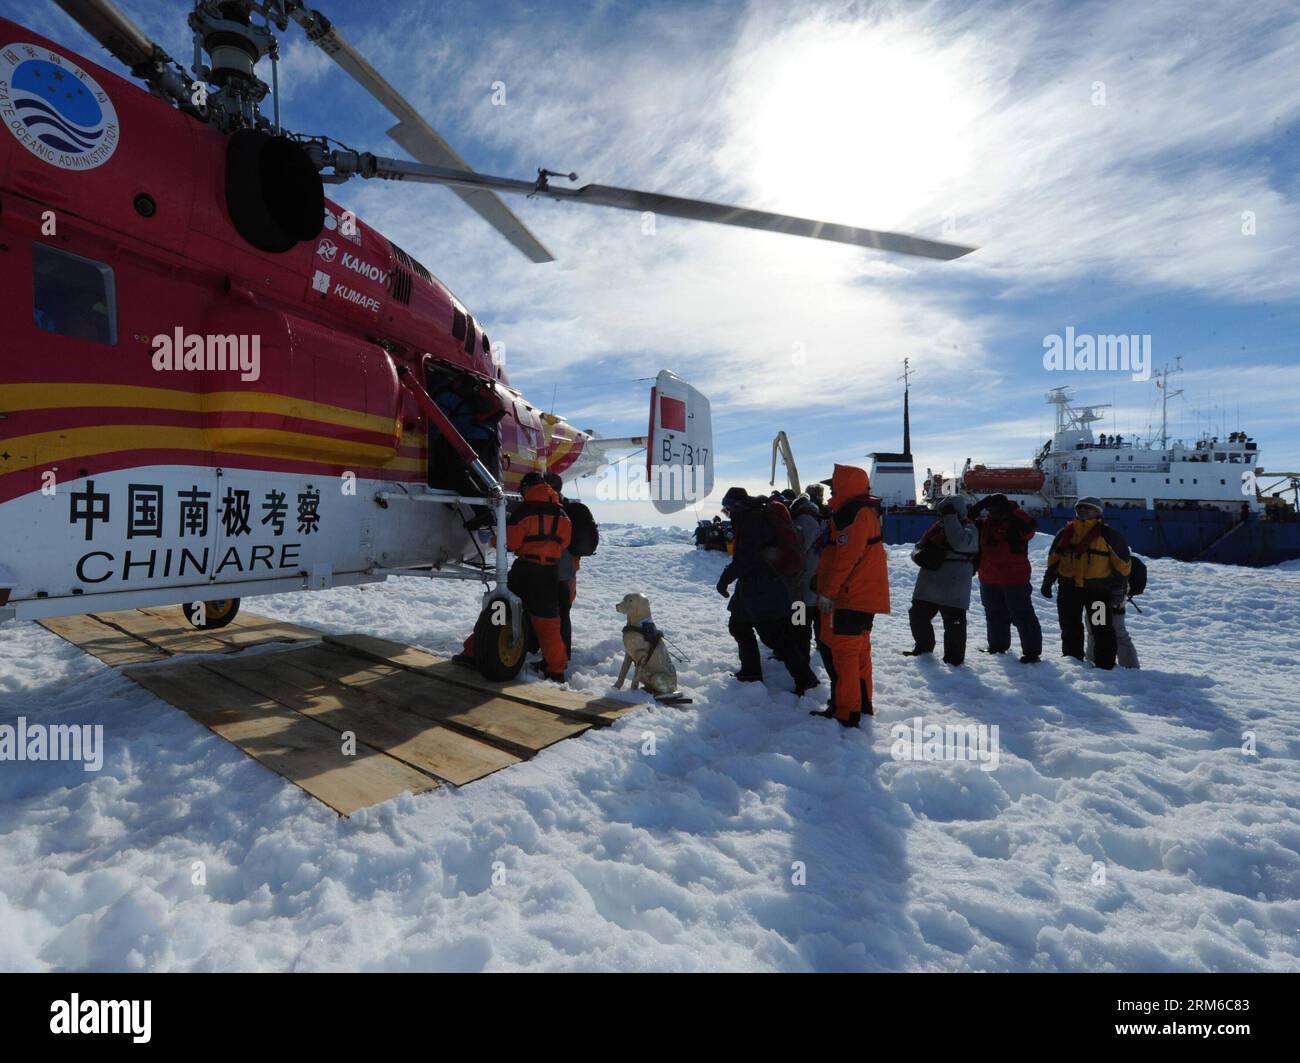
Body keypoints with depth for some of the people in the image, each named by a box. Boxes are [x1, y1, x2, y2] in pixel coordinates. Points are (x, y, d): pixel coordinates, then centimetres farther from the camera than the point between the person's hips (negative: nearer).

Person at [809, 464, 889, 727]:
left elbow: (845, 559, -23)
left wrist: (827, 592, -19)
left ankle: (844, 712, -1)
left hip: (850, 597, -11)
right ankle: (862, 702, 29)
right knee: (858, 651, 18)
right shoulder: (865, 511, 17)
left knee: (843, 653, -5)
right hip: (865, 596, 11)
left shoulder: (853, 514, -17)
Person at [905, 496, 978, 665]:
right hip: (928, 584, 7)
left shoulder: (969, 529, -6)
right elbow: (919, 547, 16)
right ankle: (923, 646, 36)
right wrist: (919, 556, -9)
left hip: (953, 589, -7)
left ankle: (954, 657, 15)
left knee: (953, 623, -2)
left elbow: (959, 543, -29)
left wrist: (950, 517, -23)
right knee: (917, 615, 15)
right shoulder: (937, 527, 13)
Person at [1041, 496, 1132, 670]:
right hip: (1069, 588, 4)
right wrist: (1048, 581, 12)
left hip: (1098, 589, -4)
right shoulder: (1065, 533, 11)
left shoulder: (1109, 534, -1)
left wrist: (1119, 589, -6)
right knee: (1070, 629, 11)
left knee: (1102, 631, 0)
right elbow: (1054, 559, 18)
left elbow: (1122, 564, -1)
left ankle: (1105, 666, 8)